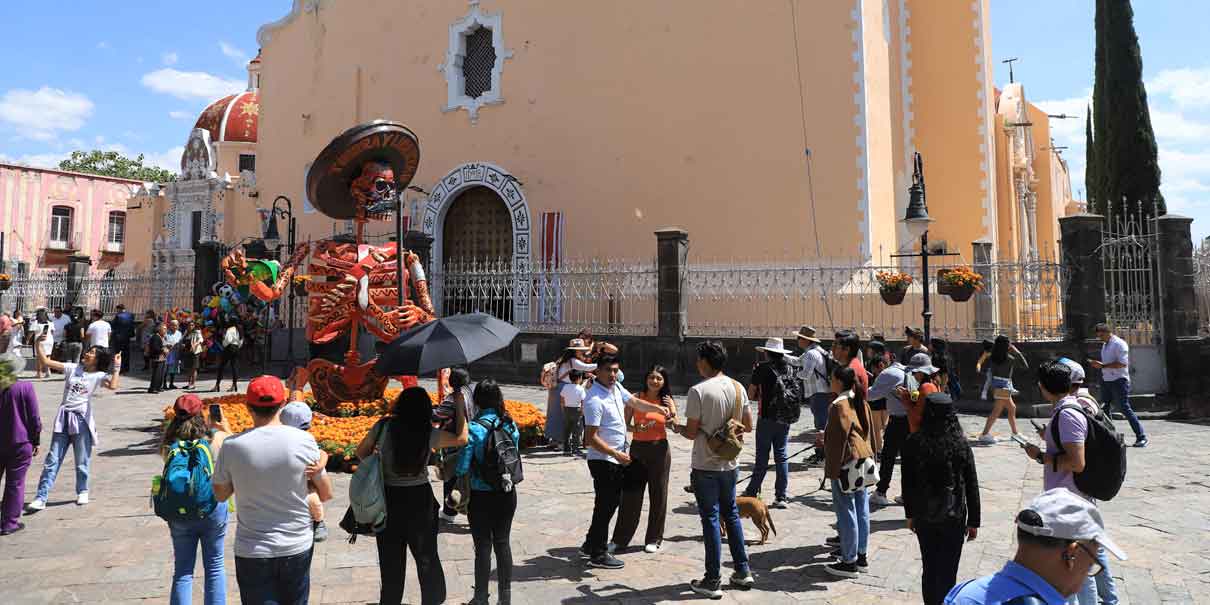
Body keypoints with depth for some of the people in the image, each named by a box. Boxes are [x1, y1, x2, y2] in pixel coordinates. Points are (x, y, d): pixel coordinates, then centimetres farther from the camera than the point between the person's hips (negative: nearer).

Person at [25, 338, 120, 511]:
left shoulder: (99, 376, -1)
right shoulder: (72, 368, 7)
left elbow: (113, 386, -21)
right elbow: (45, 362, 4)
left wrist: (116, 368, -16)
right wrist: (37, 344, -4)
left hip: (82, 420, -2)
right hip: (64, 417, 3)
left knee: (82, 461, 8)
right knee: (52, 460, 3)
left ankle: (82, 492, 27)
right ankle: (41, 498, 6)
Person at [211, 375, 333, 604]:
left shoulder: (232, 446, -12)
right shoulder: (304, 440, -11)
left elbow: (220, 495, 5)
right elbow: (326, 493, 0)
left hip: (252, 552, -1)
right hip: (298, 548, 1)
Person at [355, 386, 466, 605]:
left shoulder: (383, 426, -10)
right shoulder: (429, 434, -13)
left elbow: (361, 452, 4)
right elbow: (461, 439, 1)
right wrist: (460, 406, 5)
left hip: (388, 498, 1)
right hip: (419, 499, -1)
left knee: (391, 558, 15)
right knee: (426, 556, 16)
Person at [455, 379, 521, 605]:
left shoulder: (474, 428, -18)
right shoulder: (511, 425, -3)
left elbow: (463, 469, -16)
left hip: (481, 496, -4)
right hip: (507, 493, 4)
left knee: (483, 546, 8)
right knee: (502, 542, 16)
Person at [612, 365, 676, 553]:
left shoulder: (667, 400, 1)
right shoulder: (636, 397, -1)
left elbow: (676, 428, 0)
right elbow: (625, 424, 1)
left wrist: (672, 412, -17)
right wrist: (636, 428, -18)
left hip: (659, 451, 1)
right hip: (637, 448, 0)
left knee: (658, 495, 8)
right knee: (630, 493, 2)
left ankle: (654, 539, 23)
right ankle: (620, 538, 15)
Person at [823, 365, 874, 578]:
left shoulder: (839, 406, -18)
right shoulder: (861, 403, 9)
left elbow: (838, 439, -20)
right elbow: (867, 432, 15)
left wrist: (833, 470, -15)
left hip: (846, 465, -9)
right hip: (863, 461, 9)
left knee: (846, 513, 0)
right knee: (861, 510, 15)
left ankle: (849, 562, 7)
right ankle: (861, 556, 25)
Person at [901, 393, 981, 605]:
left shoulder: (914, 443, -9)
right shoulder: (961, 445, -11)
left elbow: (907, 482, -2)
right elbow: (972, 486, -5)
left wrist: (910, 514, 11)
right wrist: (974, 521, 6)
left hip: (924, 517, 1)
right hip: (954, 517, -1)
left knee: (929, 569, 15)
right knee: (948, 571, 8)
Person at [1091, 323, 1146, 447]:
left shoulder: (1119, 344, -12)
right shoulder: (1104, 345, 15)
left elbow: (1122, 363, -22)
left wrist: (1103, 365, -22)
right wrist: (1097, 364, 4)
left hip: (1118, 381, -9)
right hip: (1106, 380, 9)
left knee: (1125, 408, -9)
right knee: (1105, 408, 12)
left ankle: (1141, 437, -3)